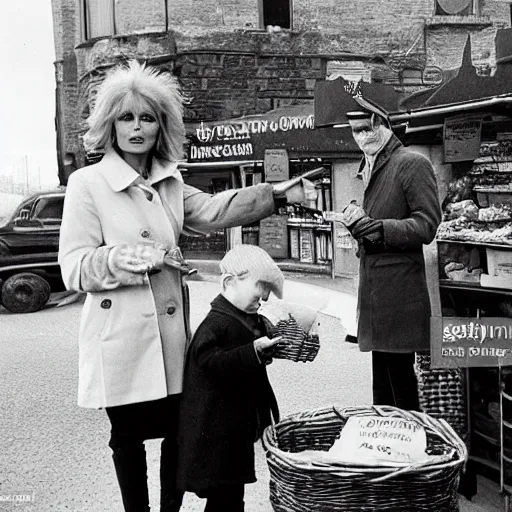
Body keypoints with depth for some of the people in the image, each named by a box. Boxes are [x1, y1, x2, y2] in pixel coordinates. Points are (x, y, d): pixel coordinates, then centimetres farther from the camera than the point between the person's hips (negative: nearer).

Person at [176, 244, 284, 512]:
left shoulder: (251, 321, 9)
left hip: (239, 425, 9)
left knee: (232, 489, 19)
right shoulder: (215, 324, -20)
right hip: (218, 430, -9)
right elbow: (211, 362, -32)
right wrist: (254, 351, -38)